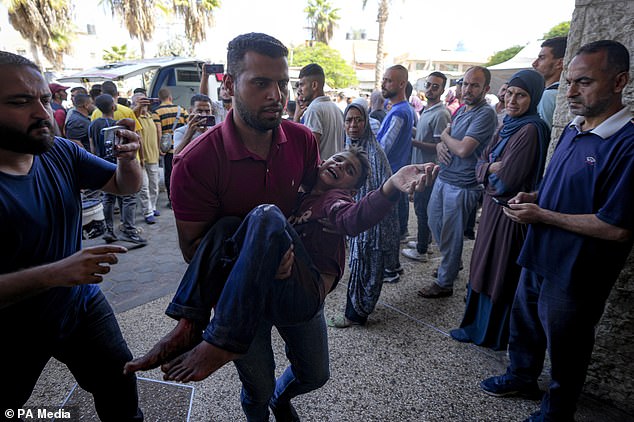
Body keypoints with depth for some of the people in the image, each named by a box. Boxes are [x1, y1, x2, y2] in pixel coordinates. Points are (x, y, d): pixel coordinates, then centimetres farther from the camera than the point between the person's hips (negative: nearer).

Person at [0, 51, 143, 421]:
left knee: (121, 390, 14)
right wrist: (55, 274, -40)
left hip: (83, 304, 4)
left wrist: (128, 157, -21)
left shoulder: (61, 153, -8)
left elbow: (126, 185, 0)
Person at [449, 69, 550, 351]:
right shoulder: (509, 125, 8)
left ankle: (493, 335, 27)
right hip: (493, 206, 9)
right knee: (483, 269, 18)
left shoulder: (530, 130, -19)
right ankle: (478, 326, 36)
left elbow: (505, 181, -24)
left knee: (500, 274, 7)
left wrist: (490, 170, -5)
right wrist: (492, 168, -14)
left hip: (509, 213, -9)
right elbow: (481, 163, 7)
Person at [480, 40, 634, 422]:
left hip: (574, 273, -8)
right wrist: (532, 198, -1)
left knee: (565, 348, 15)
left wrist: (541, 215, -20)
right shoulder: (572, 130, 5)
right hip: (538, 257, 8)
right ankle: (521, 378, 51)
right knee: (524, 324, 26)